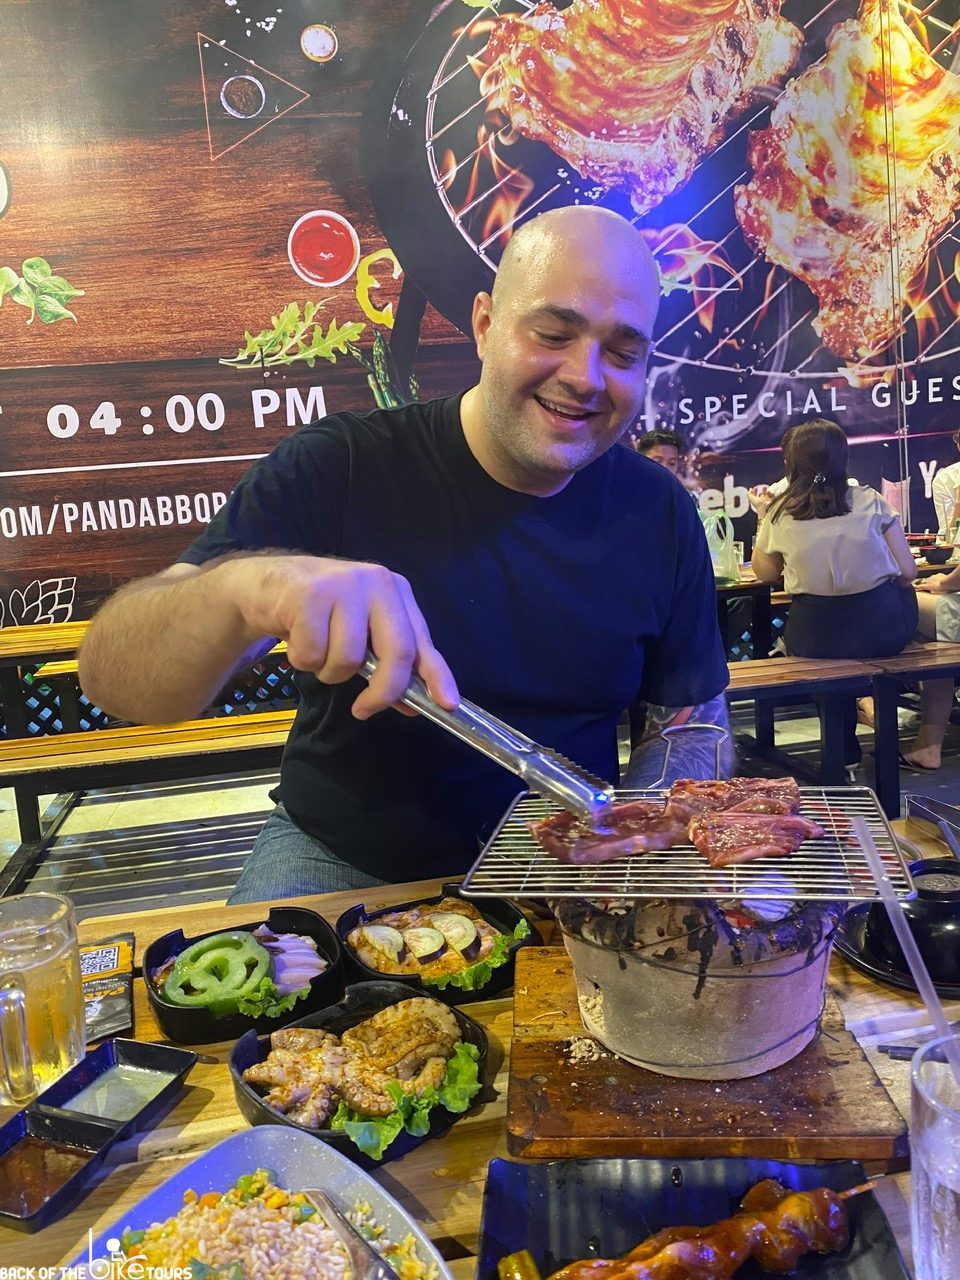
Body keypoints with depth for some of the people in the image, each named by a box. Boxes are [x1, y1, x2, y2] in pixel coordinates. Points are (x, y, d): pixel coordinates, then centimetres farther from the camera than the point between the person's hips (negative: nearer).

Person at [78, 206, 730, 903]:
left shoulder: (661, 514, -5)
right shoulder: (337, 470, -14)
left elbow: (693, 717, 6)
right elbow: (111, 678, -21)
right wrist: (241, 584, -44)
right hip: (337, 862, -2)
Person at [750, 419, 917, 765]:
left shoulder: (780, 514, -3)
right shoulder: (871, 502, -3)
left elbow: (765, 573, 13)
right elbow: (907, 572, -1)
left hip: (815, 639, 0)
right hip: (882, 630, 0)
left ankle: (845, 747, 39)